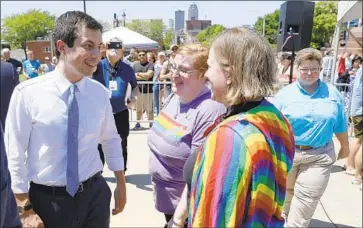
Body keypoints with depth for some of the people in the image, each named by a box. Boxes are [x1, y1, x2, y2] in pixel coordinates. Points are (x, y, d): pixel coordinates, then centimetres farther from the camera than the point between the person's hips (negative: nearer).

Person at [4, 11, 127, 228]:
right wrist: (23, 203, -4)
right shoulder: (28, 94, -15)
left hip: (95, 193, 3)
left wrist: (121, 184, 12)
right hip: (47, 199, -2)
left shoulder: (100, 93, -5)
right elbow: (15, 153, -8)